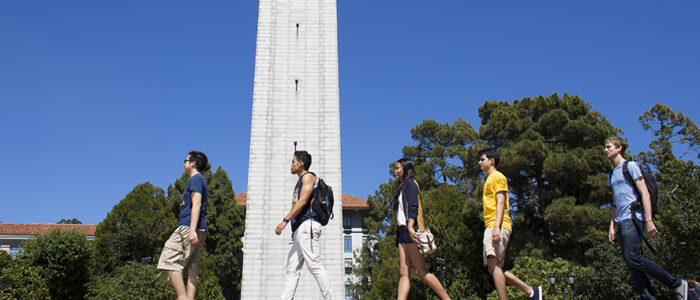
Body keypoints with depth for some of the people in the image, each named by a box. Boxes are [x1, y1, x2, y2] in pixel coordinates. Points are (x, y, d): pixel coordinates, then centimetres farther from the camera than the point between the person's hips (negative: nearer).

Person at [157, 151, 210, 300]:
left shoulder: (196, 179, -2)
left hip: (189, 226, -10)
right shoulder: (199, 181, 29)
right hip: (199, 231, 10)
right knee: (190, 269, 3)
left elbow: (196, 205, -14)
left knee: (169, 261, -13)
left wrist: (192, 230, -23)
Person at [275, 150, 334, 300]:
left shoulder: (308, 176, 1)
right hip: (298, 229, 10)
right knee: (292, 269, 2)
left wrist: (285, 220, -18)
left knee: (314, 265, -15)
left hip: (307, 226, -10)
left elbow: (302, 201, -13)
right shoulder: (301, 181, 29)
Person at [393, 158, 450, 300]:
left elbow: (413, 207, -13)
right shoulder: (402, 188, 28)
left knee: (420, 271, -11)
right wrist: (398, 244, 21)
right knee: (404, 272, -3)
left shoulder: (409, 183, 2)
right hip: (402, 232, 9)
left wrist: (410, 227, -27)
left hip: (411, 231, -9)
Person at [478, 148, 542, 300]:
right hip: (490, 227, 10)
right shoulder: (489, 179, 30)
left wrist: (496, 226, -22)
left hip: (498, 226, -10)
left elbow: (500, 202, -11)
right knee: (493, 267, 4)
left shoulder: (497, 177, 1)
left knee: (493, 262, -23)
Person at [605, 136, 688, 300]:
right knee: (631, 263, -2)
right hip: (620, 223, 8)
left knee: (632, 257, -19)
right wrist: (612, 227, 17)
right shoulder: (612, 174, 25)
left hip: (632, 218, -8)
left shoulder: (630, 166, 2)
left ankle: (677, 283, -8)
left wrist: (649, 221, -17)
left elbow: (644, 193, -7)